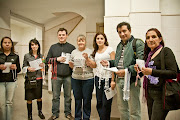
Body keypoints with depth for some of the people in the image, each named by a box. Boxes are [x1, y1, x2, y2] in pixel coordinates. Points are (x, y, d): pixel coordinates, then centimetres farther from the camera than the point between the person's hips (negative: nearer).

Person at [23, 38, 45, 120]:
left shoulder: (41, 56, 7)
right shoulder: (27, 56, -1)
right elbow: (23, 67, 2)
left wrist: (43, 66, -7)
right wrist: (28, 68, -18)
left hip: (39, 79, 3)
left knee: (39, 96, 12)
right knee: (29, 98, 4)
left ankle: (40, 112, 31)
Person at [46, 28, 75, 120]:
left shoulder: (72, 47, 5)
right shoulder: (53, 47, 10)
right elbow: (48, 59, 8)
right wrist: (57, 59, -7)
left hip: (68, 76, -1)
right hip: (56, 76, 1)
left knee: (68, 96, 10)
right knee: (55, 96, 10)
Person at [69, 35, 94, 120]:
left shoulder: (90, 52, 1)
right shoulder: (74, 52, 10)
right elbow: (71, 65, 16)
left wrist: (87, 58, -17)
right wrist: (71, 64, -6)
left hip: (88, 78, -2)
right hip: (75, 78, 3)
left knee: (87, 99, 5)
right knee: (77, 99, 12)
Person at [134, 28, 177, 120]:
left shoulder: (166, 51, -7)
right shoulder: (149, 54, 13)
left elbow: (174, 73, -17)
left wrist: (152, 72, -24)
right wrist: (140, 69, 2)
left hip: (161, 93, -7)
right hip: (149, 92, 7)